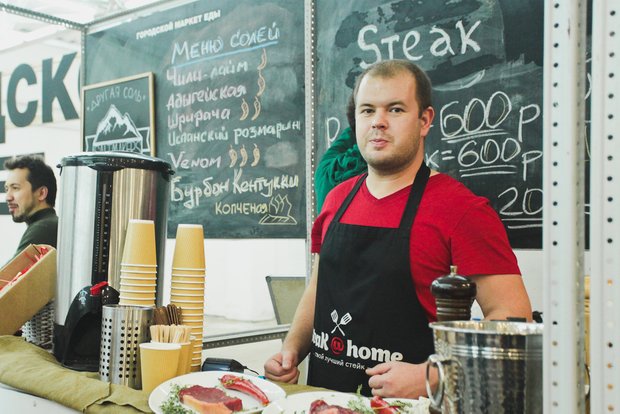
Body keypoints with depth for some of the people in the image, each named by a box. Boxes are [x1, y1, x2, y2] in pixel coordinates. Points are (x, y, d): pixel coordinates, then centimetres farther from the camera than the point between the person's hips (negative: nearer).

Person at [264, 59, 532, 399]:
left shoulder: (461, 208, -11)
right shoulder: (337, 200, 9)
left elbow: (513, 318, -13)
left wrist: (429, 377, -20)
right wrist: (292, 349, 8)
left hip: (408, 404, -4)